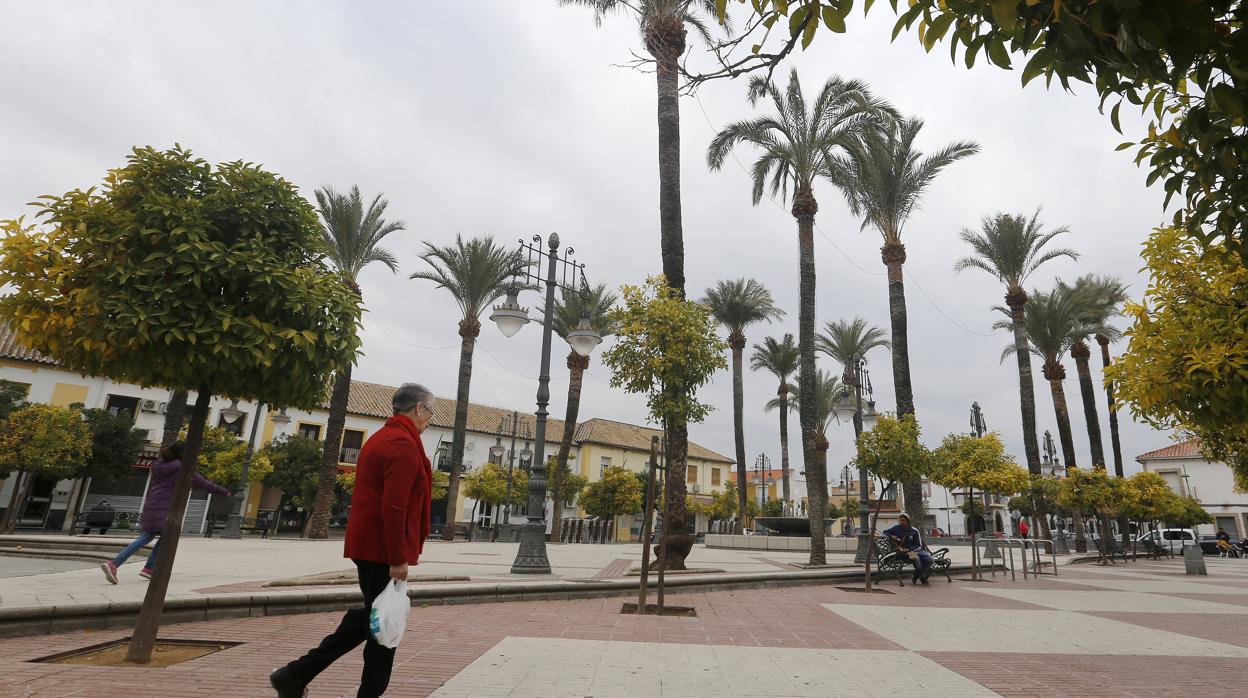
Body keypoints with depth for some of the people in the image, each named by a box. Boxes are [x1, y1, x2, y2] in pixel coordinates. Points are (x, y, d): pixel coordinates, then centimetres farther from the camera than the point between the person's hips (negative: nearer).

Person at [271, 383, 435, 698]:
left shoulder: (381, 437, 14)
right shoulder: (404, 444, -18)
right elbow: (394, 506, -25)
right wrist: (398, 558, -20)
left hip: (366, 543, 10)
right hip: (383, 549, -10)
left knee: (371, 617, 20)